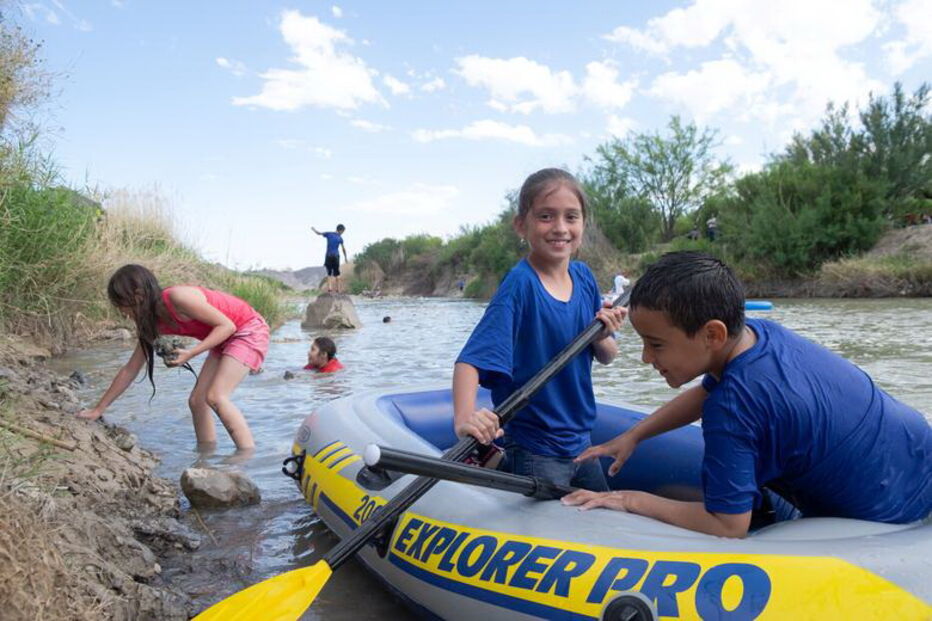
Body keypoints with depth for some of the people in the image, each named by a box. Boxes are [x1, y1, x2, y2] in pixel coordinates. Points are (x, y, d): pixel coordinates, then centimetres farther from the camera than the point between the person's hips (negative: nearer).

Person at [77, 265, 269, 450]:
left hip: (249, 330, -9)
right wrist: (99, 409, 9)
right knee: (197, 400, 2)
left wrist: (190, 354, -29)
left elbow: (227, 325, -22)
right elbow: (130, 369, 8)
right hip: (224, 338, 9)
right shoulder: (153, 322, 1)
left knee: (215, 397, -20)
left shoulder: (177, 297, -25)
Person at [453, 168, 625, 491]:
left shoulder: (584, 277, -1)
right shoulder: (520, 285, -21)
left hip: (579, 440, 7)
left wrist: (603, 336, -15)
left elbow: (607, 357, 7)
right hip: (533, 454, -7)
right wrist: (464, 417, -47)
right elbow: (471, 359, -30)